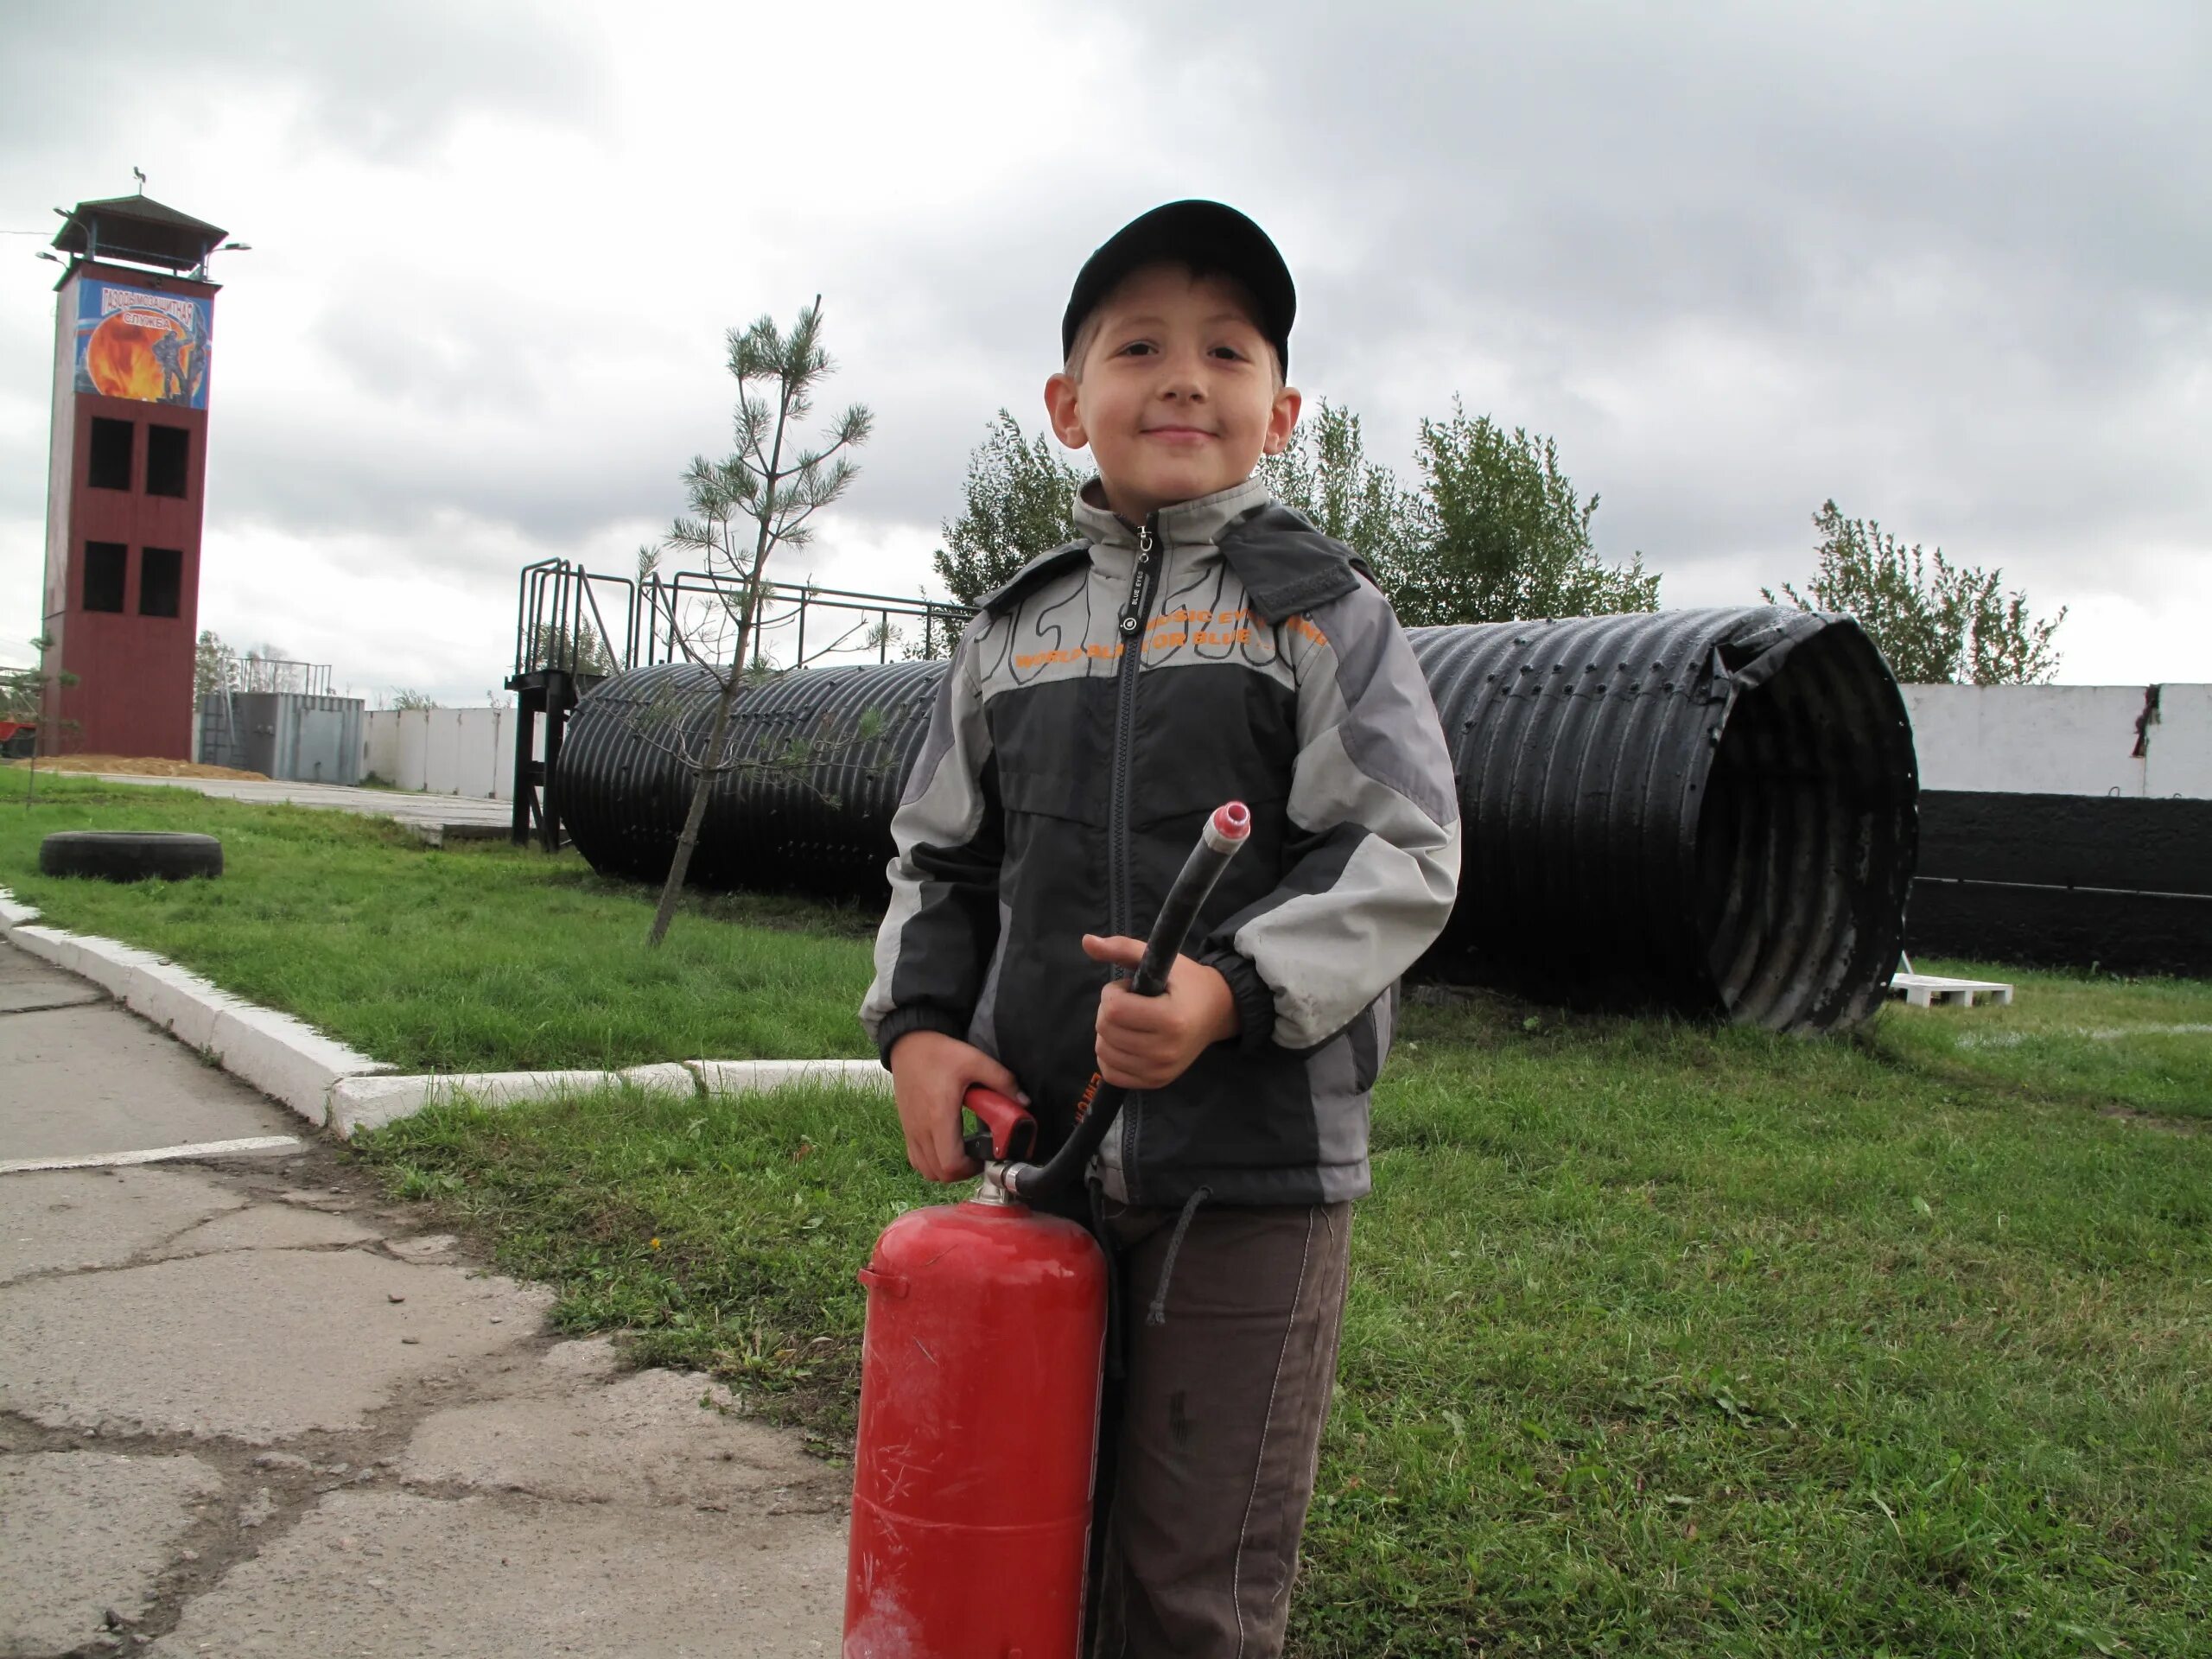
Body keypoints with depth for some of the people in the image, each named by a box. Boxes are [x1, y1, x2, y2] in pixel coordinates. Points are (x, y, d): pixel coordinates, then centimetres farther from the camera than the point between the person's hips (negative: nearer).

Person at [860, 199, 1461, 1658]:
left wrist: (1232, 990, -25)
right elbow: (942, 856, 16)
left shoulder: (1317, 606, -1)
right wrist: (919, 1026, -1)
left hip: (1255, 1164, -4)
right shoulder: (1015, 629, 11)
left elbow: (1404, 857, -9)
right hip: (1032, 1151, 4)